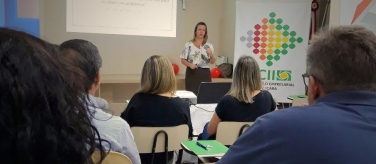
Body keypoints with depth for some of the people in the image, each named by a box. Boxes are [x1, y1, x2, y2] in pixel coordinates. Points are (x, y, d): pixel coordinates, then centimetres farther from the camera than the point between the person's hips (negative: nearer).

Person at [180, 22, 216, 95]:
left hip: (205, 74, 1)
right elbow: (183, 60, 2)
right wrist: (190, 64, -17)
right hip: (192, 73, -1)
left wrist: (211, 55, -17)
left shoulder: (209, 46, 6)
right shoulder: (188, 44, 2)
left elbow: (212, 62, 3)